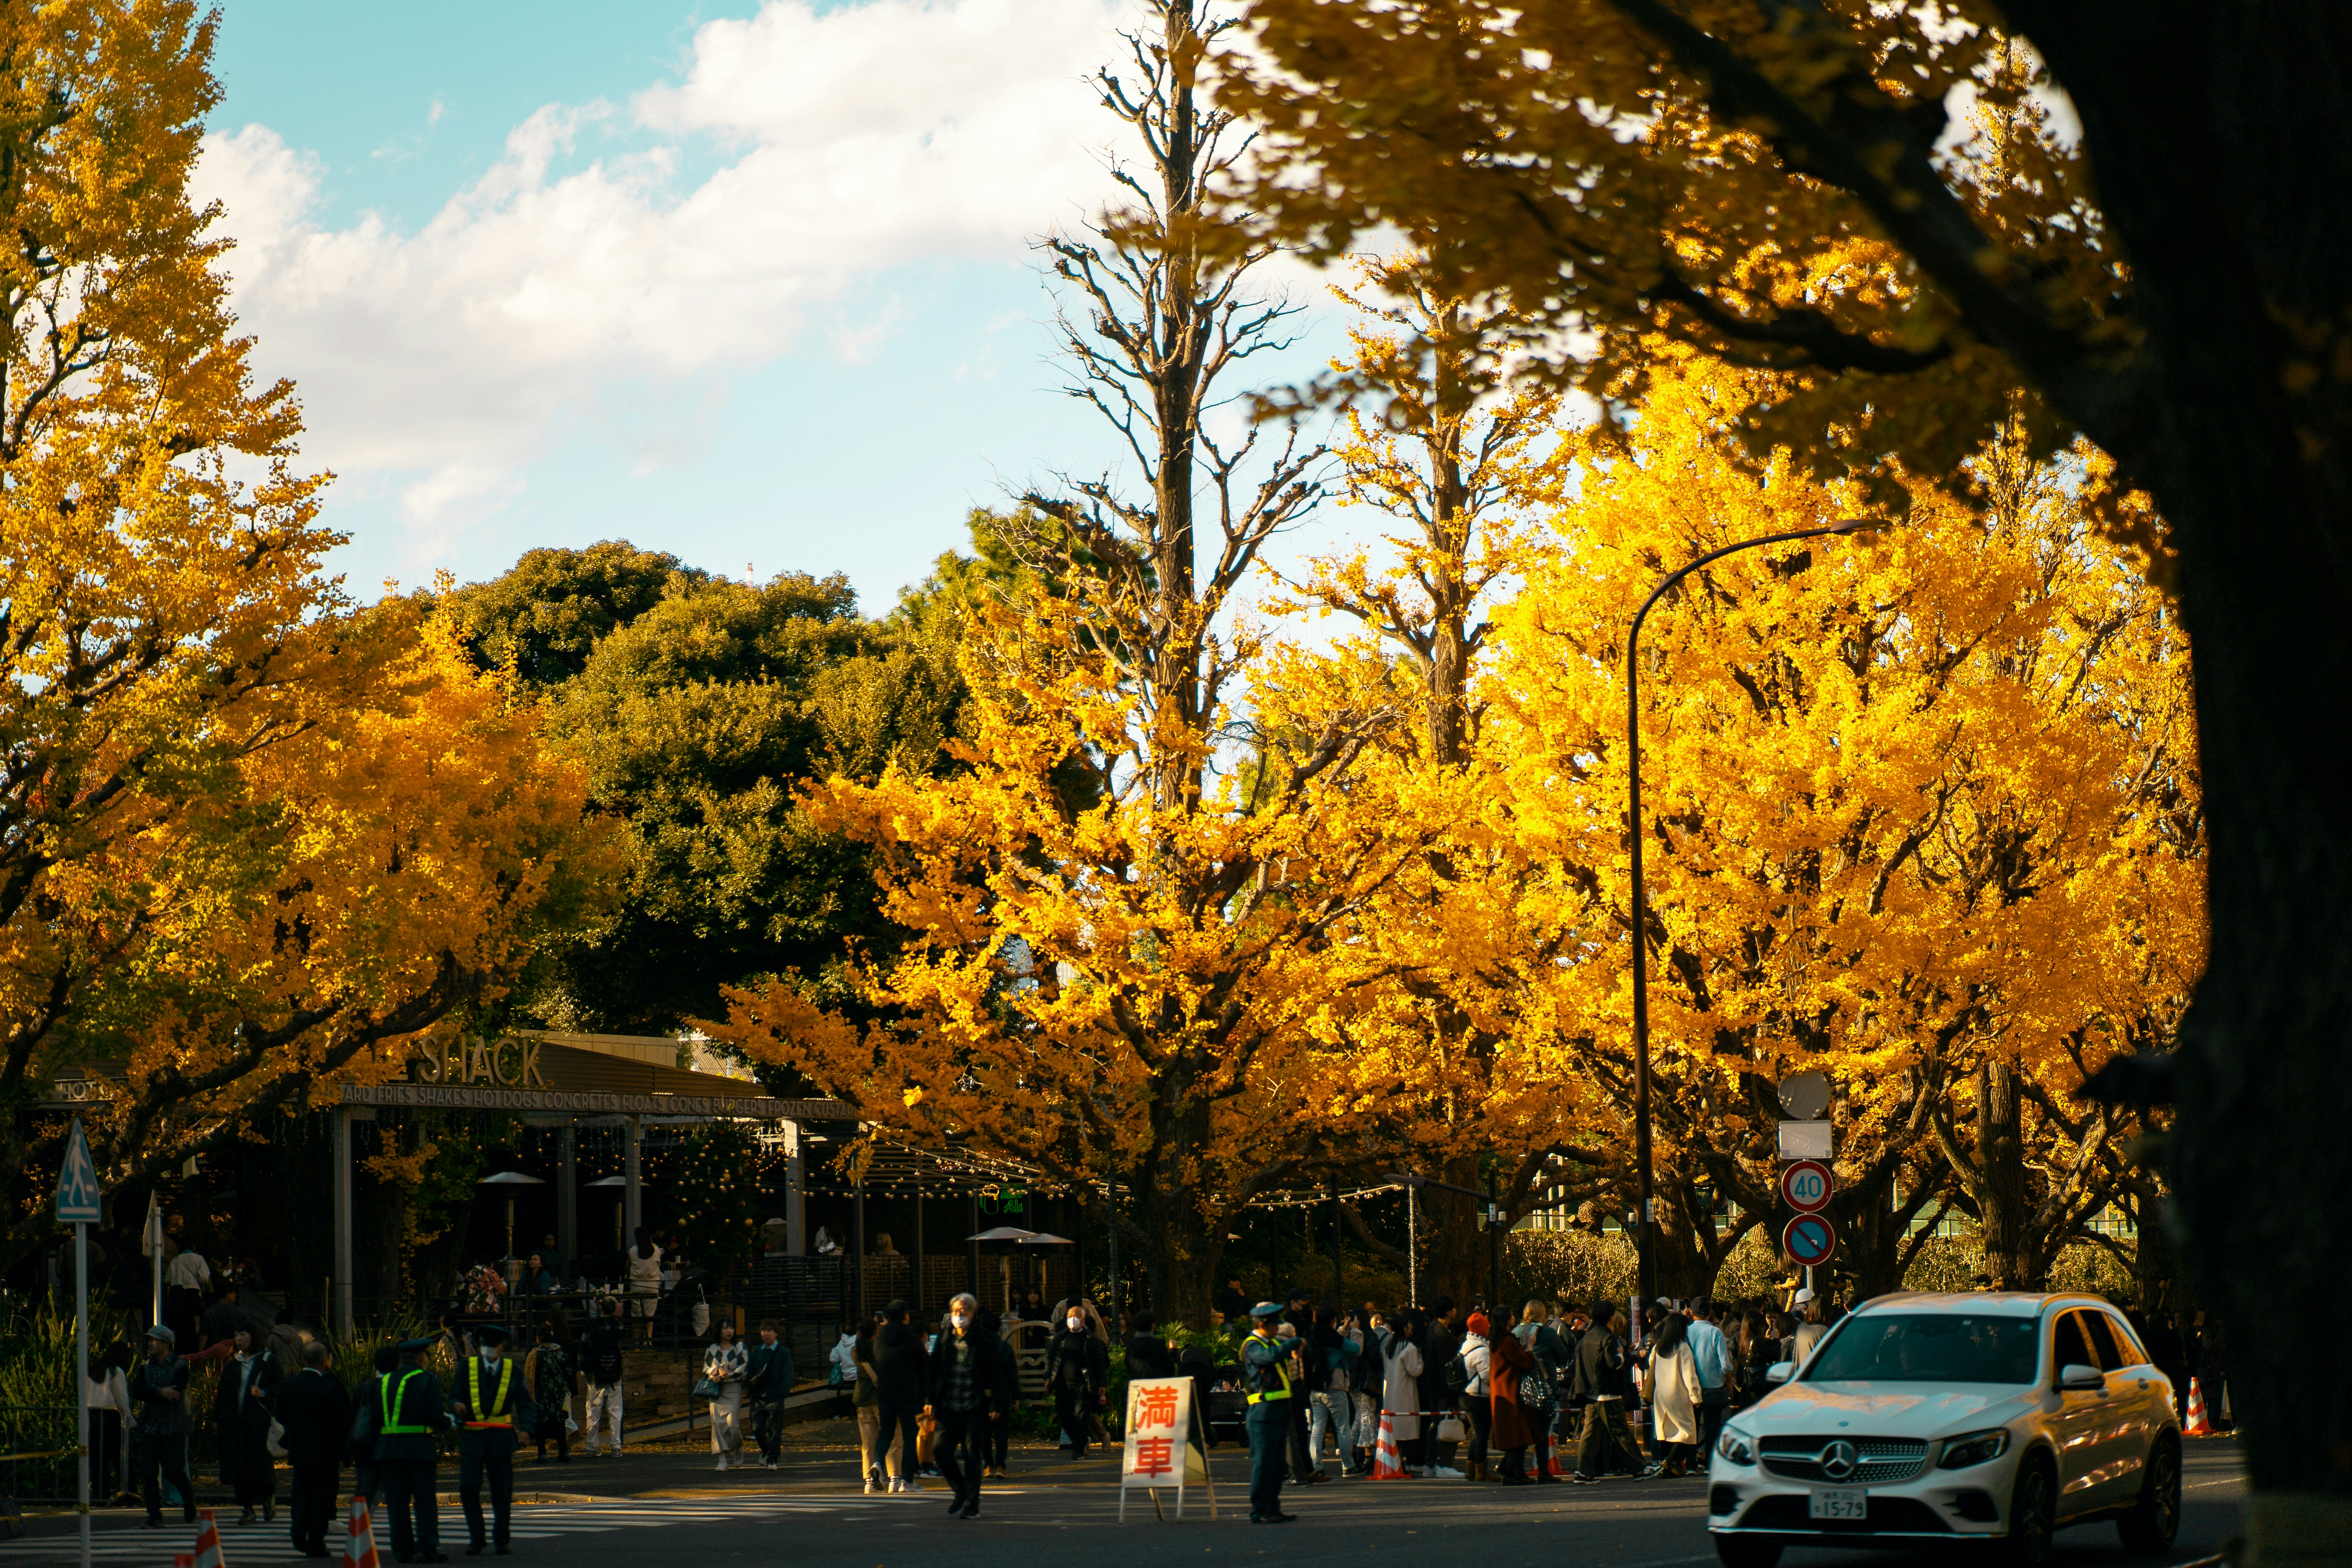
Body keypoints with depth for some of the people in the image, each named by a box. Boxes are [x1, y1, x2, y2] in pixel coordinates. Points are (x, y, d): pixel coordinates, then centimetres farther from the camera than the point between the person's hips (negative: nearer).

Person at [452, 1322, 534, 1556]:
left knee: (503, 1492, 4)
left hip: (500, 1438, 0)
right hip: (471, 1437, 0)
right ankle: (476, 1539, 5)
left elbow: (524, 1404, -1)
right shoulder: (468, 1366, 3)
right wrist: (457, 1407, -23)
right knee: (468, 1487, -9)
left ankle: (503, 1540, 18)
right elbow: (457, 1397, 2)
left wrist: (526, 1429, -18)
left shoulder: (512, 1369, 3)